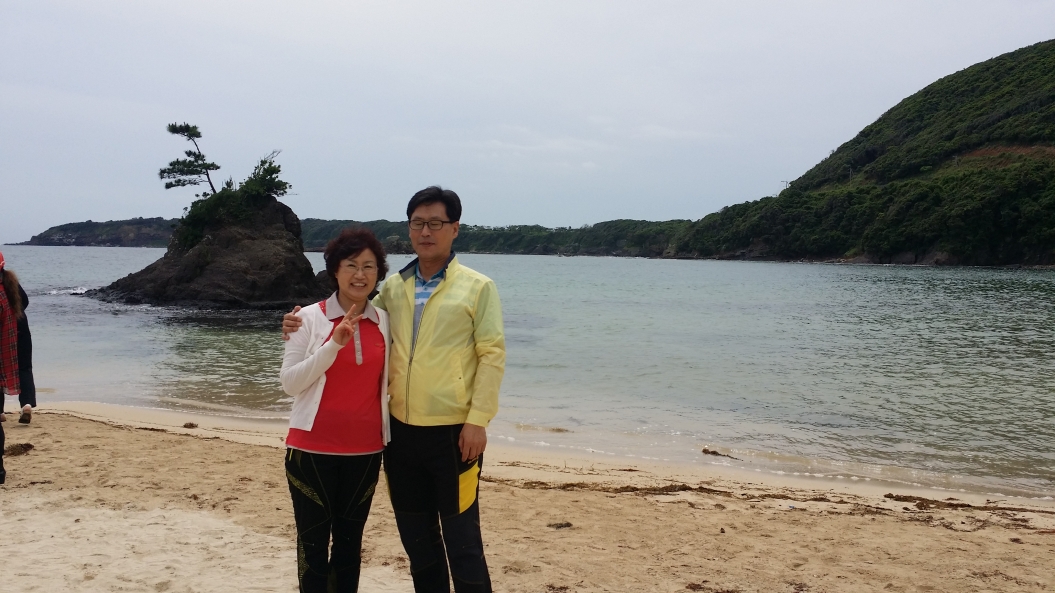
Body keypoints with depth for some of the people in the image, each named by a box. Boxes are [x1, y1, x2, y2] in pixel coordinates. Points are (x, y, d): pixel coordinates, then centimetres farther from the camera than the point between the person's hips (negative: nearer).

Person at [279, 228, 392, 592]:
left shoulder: (385, 321, 3)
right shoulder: (310, 318, -7)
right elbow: (289, 382, -11)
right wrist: (334, 345, -21)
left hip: (366, 449, 3)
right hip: (313, 448, -3)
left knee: (350, 541, 14)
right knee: (313, 542, 7)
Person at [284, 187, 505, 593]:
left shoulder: (478, 287, -2)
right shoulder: (392, 288, 10)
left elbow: (492, 354, -7)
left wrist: (478, 420, -14)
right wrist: (306, 323, 1)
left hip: (453, 431, -5)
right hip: (402, 430, 5)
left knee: (461, 538, 2)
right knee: (416, 537, 17)